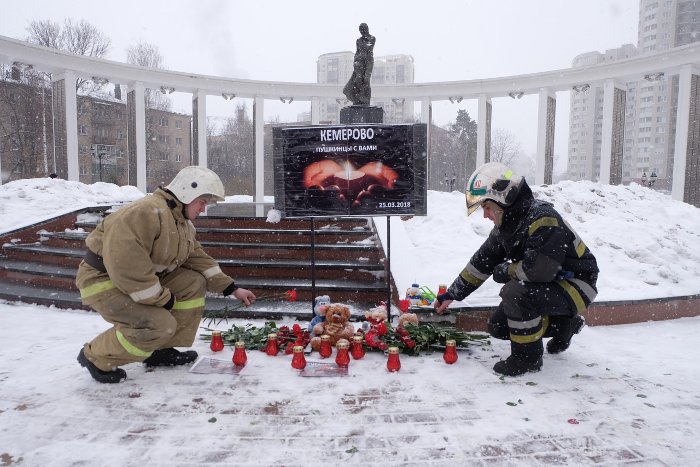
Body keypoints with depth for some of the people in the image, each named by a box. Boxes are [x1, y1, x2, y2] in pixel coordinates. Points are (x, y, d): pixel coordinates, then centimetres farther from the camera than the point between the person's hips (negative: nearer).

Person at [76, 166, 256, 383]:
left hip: (143, 279, 10)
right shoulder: (146, 212, -26)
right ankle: (96, 357, -1)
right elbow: (125, 264, -34)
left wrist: (232, 288, 3)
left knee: (194, 283, -2)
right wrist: (162, 298, -24)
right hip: (103, 280, -10)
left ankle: (160, 350, 8)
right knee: (161, 324, -26)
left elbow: (199, 259, 11)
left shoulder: (183, 223, 8)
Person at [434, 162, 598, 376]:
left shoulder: (543, 219, -29)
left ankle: (528, 356, -12)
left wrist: (504, 271, -18)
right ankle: (564, 325, 21)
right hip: (547, 285, 9)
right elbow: (481, 262, 8)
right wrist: (451, 294, 8)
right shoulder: (505, 226, 0)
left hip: (575, 286, -9)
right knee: (498, 327, 7)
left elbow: (538, 269, -38)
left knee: (515, 293, -33)